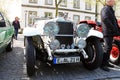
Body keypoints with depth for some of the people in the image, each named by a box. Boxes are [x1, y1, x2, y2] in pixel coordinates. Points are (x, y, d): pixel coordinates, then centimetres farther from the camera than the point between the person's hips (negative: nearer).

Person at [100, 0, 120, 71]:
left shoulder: (111, 10, 23)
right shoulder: (105, 9, -8)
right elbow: (105, 19, -25)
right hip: (107, 32, -10)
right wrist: (113, 29, -23)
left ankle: (106, 62, 24)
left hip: (111, 33, 10)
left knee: (109, 48, 14)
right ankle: (103, 64, -9)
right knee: (108, 48, -13)